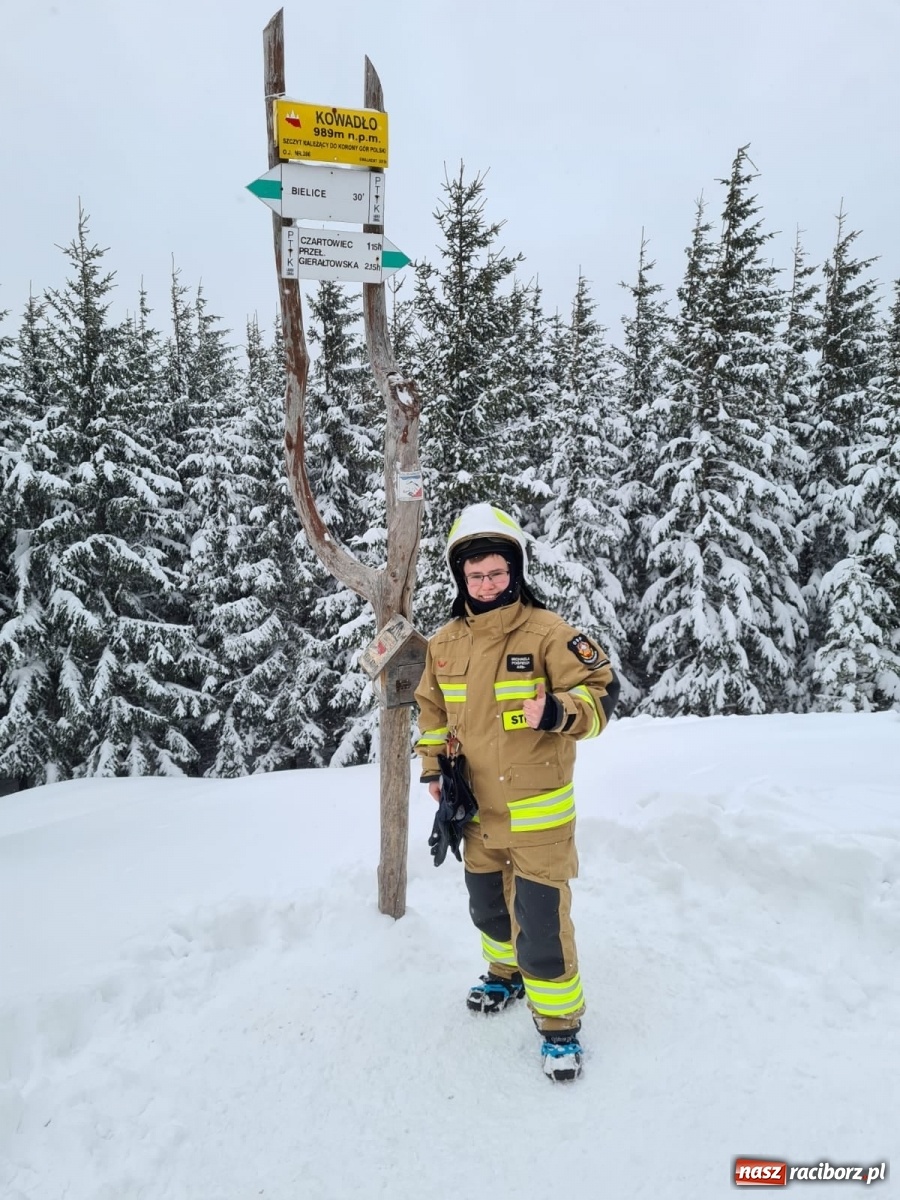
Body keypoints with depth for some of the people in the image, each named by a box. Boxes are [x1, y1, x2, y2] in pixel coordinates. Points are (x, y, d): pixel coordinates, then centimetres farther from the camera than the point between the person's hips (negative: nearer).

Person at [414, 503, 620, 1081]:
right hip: (478, 810, 6)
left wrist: (558, 711, -36)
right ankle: (507, 974, 53)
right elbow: (433, 707, 14)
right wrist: (434, 766, 7)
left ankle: (560, 1022, 24)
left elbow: (603, 692, -17)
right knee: (488, 908, 25)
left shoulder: (547, 632, -17)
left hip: (538, 813, -6)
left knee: (542, 922, 0)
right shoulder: (445, 642, -1)